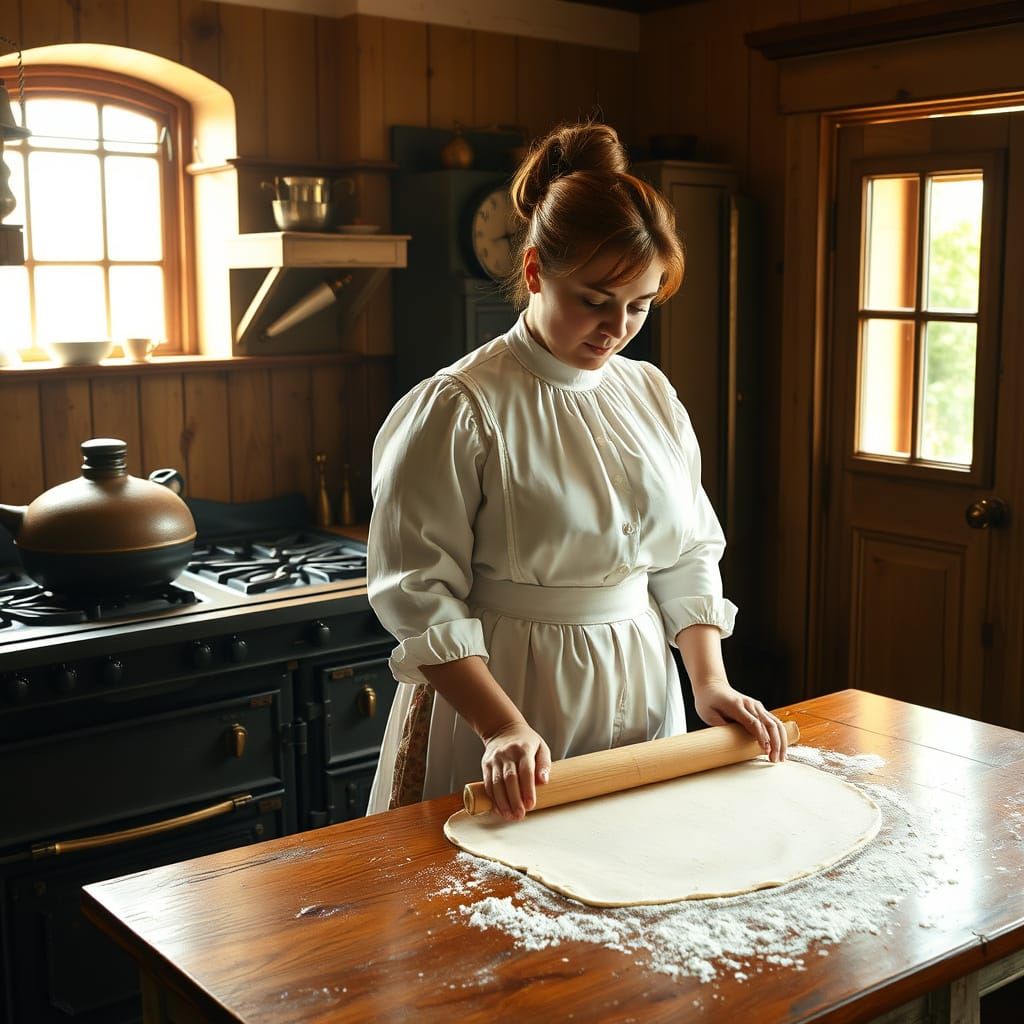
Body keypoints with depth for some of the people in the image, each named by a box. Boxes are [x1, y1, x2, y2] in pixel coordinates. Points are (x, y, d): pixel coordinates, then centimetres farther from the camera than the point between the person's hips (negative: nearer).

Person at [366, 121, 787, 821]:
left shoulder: (652, 395, 5)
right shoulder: (456, 409, -15)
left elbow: (690, 556, 10)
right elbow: (419, 596, -17)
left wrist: (710, 681, 0)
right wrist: (502, 727, -23)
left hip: (638, 693, 6)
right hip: (505, 692, -5)